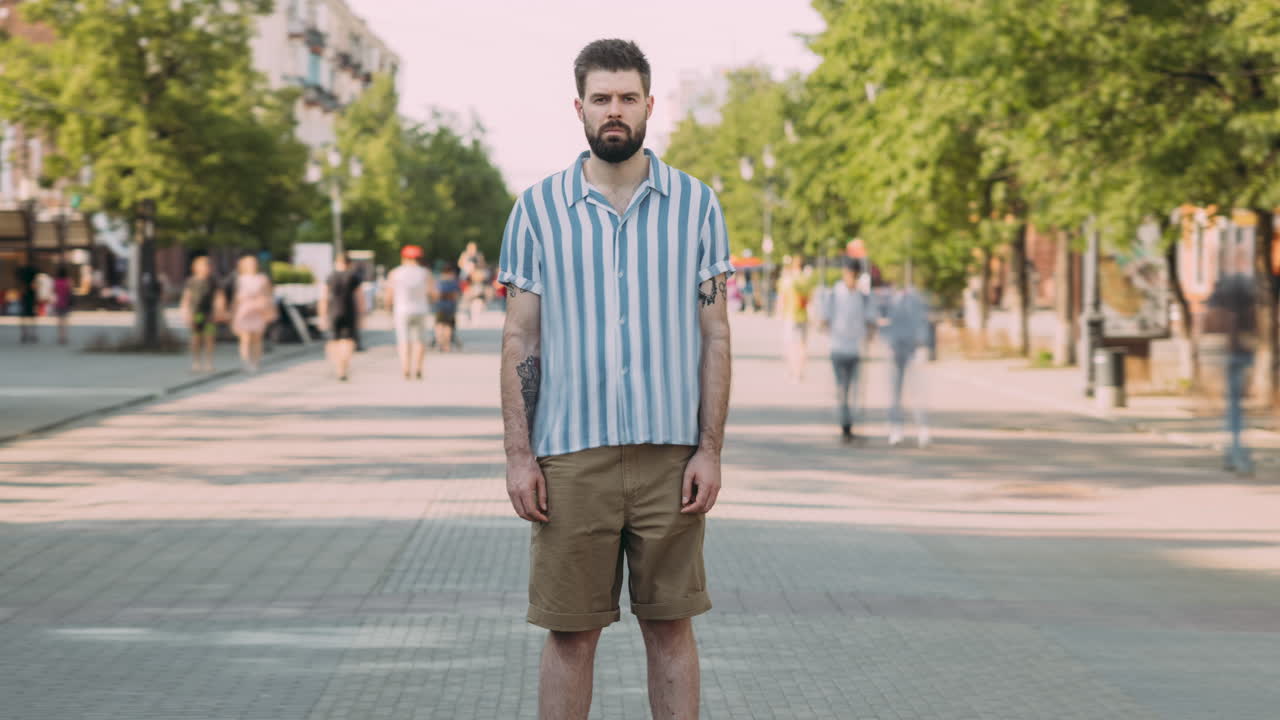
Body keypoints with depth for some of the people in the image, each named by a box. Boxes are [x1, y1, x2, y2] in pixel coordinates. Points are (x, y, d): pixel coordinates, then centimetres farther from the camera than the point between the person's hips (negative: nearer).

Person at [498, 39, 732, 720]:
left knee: (670, 628, 6)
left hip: (670, 456, 1)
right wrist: (518, 456, -3)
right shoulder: (537, 209, 4)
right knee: (569, 632, 3)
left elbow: (715, 336, 5)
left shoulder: (695, 204, 5)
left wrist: (709, 451, -3)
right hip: (571, 458, 0)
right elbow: (519, 339, 4)